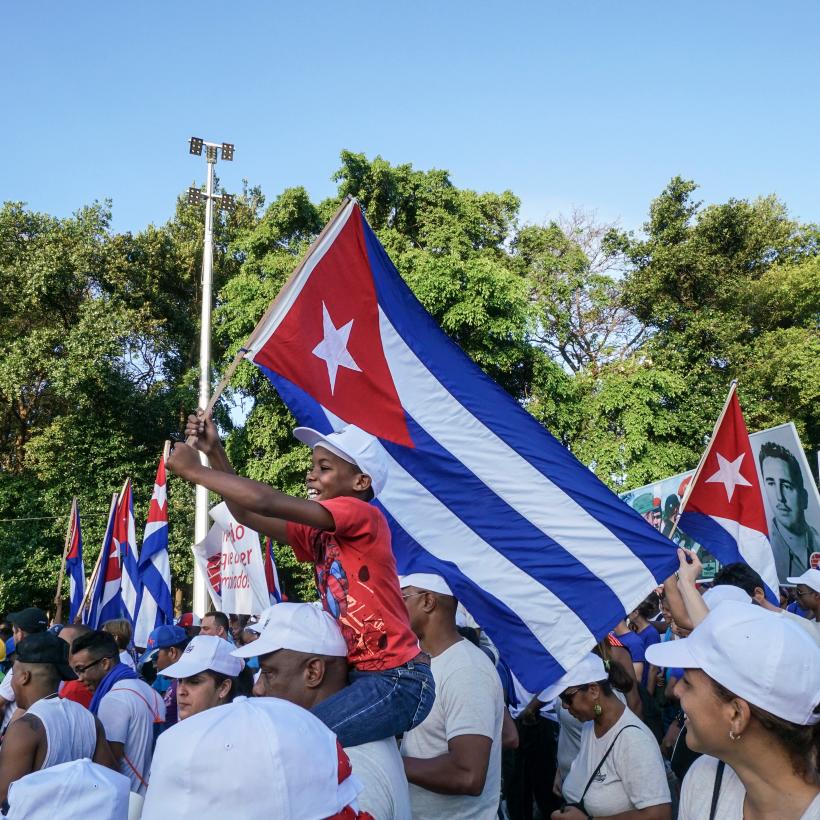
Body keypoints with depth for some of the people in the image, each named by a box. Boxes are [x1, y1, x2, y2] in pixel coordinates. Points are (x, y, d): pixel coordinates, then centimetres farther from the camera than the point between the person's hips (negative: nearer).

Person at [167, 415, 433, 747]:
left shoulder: (364, 516, -13)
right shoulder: (318, 534, 12)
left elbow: (266, 502, -20)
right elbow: (248, 515, 14)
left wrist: (194, 470, -10)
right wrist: (215, 453, 6)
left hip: (398, 681, -9)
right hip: (359, 677, 9)